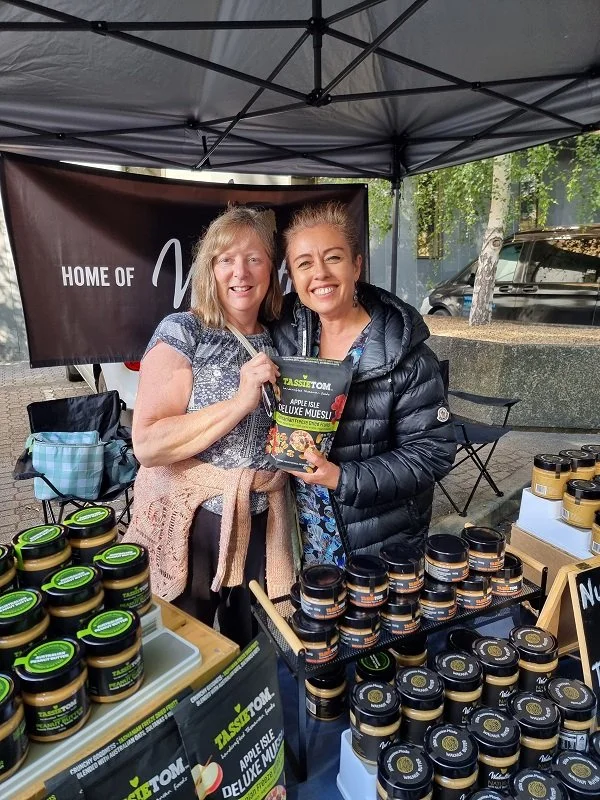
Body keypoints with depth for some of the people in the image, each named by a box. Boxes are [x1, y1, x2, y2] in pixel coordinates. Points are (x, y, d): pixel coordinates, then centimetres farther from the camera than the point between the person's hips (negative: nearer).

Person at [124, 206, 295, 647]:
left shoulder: (278, 340, 3)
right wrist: (241, 401, -27)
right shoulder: (182, 332, -12)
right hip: (192, 525, -4)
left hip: (261, 523, 4)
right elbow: (147, 445, -21)